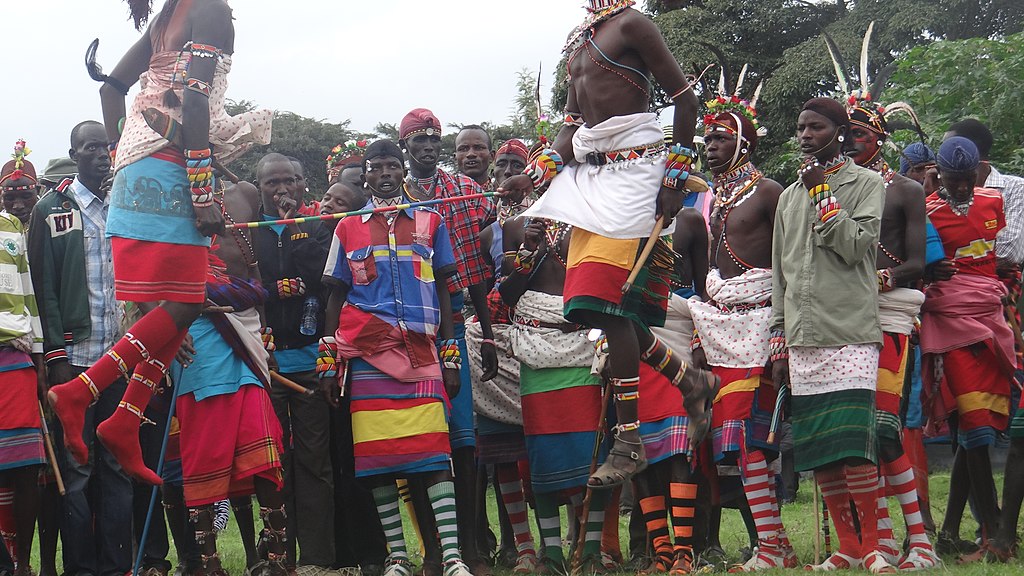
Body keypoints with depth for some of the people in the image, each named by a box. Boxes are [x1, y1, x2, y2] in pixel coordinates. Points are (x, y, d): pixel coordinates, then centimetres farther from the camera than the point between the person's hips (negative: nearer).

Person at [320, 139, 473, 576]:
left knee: (434, 451, -12)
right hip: (367, 352, 1)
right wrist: (327, 360, 8)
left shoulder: (430, 222, 15)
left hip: (422, 351, -1)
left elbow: (444, 292, 15)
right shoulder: (348, 228, 15)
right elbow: (336, 298, 16)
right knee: (376, 456, -3)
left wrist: (451, 355, 8)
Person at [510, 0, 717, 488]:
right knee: (588, 303, 2)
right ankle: (691, 382, 17)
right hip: (589, 171, 9)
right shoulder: (578, 41, 20)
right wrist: (533, 175, 12)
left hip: (632, 168, -8)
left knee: (607, 304, -13)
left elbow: (684, 98, -7)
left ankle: (628, 442, -8)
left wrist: (675, 177, -9)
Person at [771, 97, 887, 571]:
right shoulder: (789, 197, 20)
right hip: (801, 337, 5)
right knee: (816, 448, 2)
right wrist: (778, 337, 16)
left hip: (850, 332, -5)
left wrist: (823, 194, -8)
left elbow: (856, 245, -11)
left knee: (852, 443, -12)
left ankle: (872, 543, -4)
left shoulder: (866, 184, 4)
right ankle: (847, 546, 9)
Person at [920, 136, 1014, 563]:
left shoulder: (994, 202, 12)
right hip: (950, 321, -5)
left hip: (992, 318, 5)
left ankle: (952, 525, 13)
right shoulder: (925, 212, -2)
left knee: (977, 425, 3)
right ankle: (991, 532, -9)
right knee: (976, 422, -10)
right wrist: (931, 271, -20)